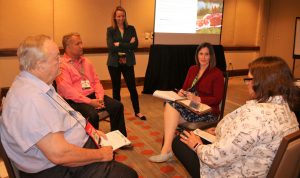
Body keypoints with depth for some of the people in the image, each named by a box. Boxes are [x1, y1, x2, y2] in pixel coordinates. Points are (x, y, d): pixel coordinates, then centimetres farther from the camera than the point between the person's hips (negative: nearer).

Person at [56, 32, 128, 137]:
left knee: (117, 106, -12)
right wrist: (89, 101, -20)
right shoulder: (62, 65, -7)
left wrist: (100, 97, -5)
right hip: (75, 101, -6)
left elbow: (96, 81, 15)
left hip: (92, 95, 7)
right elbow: (67, 90, -16)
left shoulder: (85, 61, 16)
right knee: (92, 115, -34)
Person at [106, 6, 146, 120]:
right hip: (114, 63, -1)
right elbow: (111, 47, -13)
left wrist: (119, 45, -13)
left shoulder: (131, 29, 5)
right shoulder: (110, 30, 1)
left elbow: (135, 45, -8)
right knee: (116, 88, 9)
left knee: (132, 87, 4)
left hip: (127, 63, 1)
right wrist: (128, 45, -14)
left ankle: (137, 112, 18)